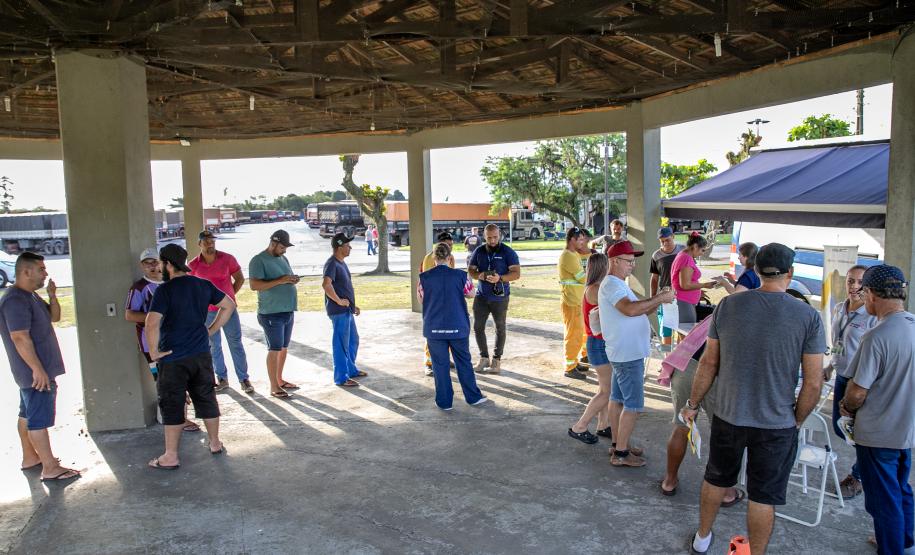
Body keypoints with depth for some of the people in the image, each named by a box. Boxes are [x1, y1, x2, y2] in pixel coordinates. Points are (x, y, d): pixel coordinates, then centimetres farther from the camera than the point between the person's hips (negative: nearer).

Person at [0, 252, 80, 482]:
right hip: (36, 372, -10)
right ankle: (50, 469, 0)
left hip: (30, 372, 10)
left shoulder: (31, 295, 10)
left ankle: (30, 457, 31)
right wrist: (38, 369, -25)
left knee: (27, 415, 19)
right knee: (39, 419, -5)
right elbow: (20, 338, -26)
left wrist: (52, 296, -1)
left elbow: (54, 317, 17)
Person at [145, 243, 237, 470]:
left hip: (173, 358, -5)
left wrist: (154, 352, -14)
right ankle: (215, 444, 28)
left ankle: (171, 457, 13)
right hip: (202, 355, 5)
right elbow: (229, 305, 13)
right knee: (207, 399, 16)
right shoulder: (204, 285, 3)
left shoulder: (165, 290, -15)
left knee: (172, 406, 5)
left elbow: (152, 324, -26)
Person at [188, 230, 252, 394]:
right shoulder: (193, 265, -2)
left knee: (236, 344, 1)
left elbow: (240, 279, 5)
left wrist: (229, 295, 3)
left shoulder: (227, 259, -5)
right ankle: (222, 378, 23)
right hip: (208, 311, 1)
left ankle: (244, 379, 8)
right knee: (214, 346, 10)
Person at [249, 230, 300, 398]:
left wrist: (292, 280, 1)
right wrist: (280, 280, -26)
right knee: (275, 349, -4)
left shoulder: (283, 258, 15)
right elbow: (254, 285, -21)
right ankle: (274, 387, 3)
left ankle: (280, 379, 27)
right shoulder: (258, 261, -11)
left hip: (288, 311, 8)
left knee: (284, 347, 14)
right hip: (271, 313, -8)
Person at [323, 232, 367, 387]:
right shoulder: (332, 264, -17)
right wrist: (339, 301, -25)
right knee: (341, 344, -2)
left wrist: (353, 305, 21)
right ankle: (341, 377, 7)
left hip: (347, 310, 10)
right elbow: (326, 284, -33)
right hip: (338, 311, -10)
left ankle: (351, 369, 35)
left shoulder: (341, 263, 15)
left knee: (353, 340, 20)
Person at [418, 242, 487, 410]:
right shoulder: (460, 275, -9)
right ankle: (473, 397, 23)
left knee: (440, 364, 9)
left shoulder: (424, 277, -7)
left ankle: (444, 402, 14)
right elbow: (470, 293, 8)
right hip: (458, 327, 0)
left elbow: (421, 299, 7)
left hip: (434, 328, 0)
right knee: (464, 361, 15)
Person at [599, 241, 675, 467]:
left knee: (618, 399, 17)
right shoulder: (612, 284, -18)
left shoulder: (617, 284, 16)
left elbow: (637, 311, 15)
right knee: (633, 404, -4)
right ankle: (621, 453, 5)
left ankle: (617, 444, 28)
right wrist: (659, 298, -23)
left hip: (624, 353, 11)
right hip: (628, 354, -10)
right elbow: (631, 309, -33)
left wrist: (657, 301, 0)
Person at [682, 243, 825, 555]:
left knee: (717, 479, 23)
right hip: (776, 424, -2)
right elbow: (813, 382, -9)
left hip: (728, 416, 2)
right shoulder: (808, 317, -12)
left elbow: (709, 362, -2)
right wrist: (797, 421, 6)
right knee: (763, 496, 13)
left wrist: (693, 404, 10)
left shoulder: (727, 305, -8)